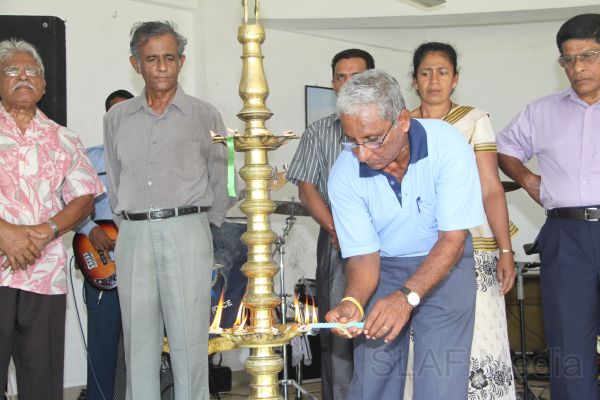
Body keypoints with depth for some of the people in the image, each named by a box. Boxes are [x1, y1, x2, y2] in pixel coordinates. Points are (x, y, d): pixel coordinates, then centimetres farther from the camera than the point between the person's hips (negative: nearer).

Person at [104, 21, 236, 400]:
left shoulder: (205, 115, 5)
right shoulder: (117, 117, 13)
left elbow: (222, 180, 10)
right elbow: (115, 181, 18)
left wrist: (204, 225, 8)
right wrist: (132, 221, 13)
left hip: (186, 233, -2)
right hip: (133, 237, 3)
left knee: (189, 340, -2)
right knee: (139, 342, 6)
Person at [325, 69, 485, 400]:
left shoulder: (446, 144, -25)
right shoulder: (344, 173, -18)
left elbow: (452, 239, -23)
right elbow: (363, 254, -13)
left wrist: (406, 296, -37)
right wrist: (352, 301, -35)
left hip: (444, 261, -2)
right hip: (383, 267, 2)